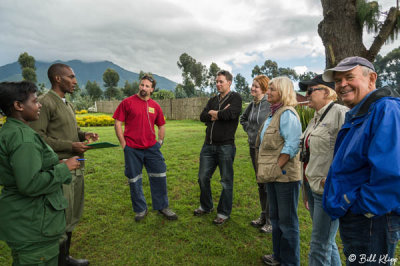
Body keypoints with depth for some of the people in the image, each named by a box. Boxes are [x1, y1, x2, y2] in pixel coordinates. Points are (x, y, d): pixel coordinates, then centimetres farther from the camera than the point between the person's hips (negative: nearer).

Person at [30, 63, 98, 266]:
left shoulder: (67, 104, 16)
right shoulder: (45, 103, -12)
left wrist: (84, 135, 6)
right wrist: (71, 146, -19)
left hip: (76, 168, 9)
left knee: (73, 216, 17)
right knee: (62, 218, 2)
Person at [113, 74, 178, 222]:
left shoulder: (155, 106, 8)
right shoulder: (127, 102, -2)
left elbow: (161, 125, 19)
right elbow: (118, 123, -2)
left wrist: (160, 141, 9)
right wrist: (124, 144, -7)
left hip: (151, 148, 3)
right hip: (132, 149, -2)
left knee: (159, 176, 5)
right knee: (134, 180, 8)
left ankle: (162, 207, 24)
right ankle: (140, 209, 27)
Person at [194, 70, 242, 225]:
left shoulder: (235, 98, -1)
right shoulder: (213, 100, 17)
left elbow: (230, 114, -21)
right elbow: (202, 117, 4)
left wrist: (213, 113, -4)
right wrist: (220, 115, -11)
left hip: (226, 146, -6)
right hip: (208, 145, 6)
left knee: (226, 181, 4)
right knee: (203, 178, 13)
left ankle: (224, 213, 21)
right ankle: (206, 206, 34)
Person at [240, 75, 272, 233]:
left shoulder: (271, 103, -12)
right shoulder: (252, 104, 10)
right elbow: (243, 119, 27)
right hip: (254, 148, 7)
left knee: (269, 186, 0)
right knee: (261, 184, 17)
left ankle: (271, 221, 15)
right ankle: (263, 216, 32)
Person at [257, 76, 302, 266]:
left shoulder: (287, 114, -15)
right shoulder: (274, 114, 15)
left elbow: (291, 146, -23)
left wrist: (276, 169, -21)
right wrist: (265, 170, 14)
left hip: (285, 175, -10)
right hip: (273, 175, 10)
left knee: (287, 221, 6)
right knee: (276, 218, 21)